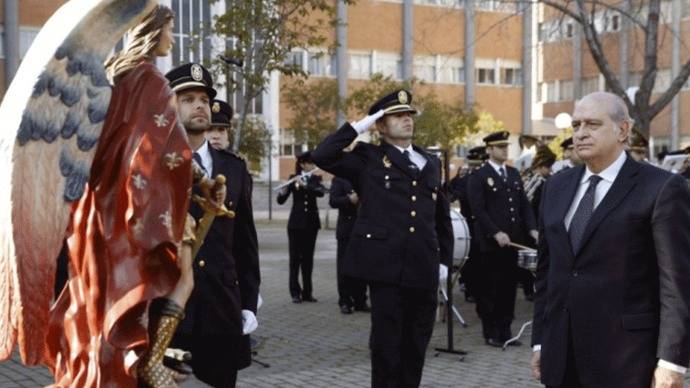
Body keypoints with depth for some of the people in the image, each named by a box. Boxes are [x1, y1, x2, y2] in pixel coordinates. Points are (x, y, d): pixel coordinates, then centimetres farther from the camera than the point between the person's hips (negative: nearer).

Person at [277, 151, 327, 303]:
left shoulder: (315, 179, 5)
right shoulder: (293, 179, 1)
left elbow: (321, 192, -17)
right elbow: (281, 200, -4)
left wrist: (304, 184, -28)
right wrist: (283, 192, -26)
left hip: (311, 222, 2)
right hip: (295, 222, -2)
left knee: (308, 257, 5)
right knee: (295, 257, -3)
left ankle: (307, 292, 10)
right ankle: (295, 293, 0)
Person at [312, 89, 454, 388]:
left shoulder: (430, 162, 16)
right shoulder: (368, 159, 3)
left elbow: (442, 215, 20)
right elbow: (321, 156, -11)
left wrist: (444, 259, 14)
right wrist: (359, 126, -7)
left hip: (424, 267, 5)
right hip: (386, 265, -4)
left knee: (417, 341, 11)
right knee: (386, 340, 1)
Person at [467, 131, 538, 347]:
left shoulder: (514, 174, 16)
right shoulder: (479, 177, -4)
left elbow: (524, 205, 14)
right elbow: (478, 210, -12)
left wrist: (532, 228, -1)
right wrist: (496, 233, -19)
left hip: (512, 241, 6)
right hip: (491, 243, -6)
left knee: (509, 288, 8)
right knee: (490, 289, 1)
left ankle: (505, 330, 16)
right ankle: (491, 333, 10)